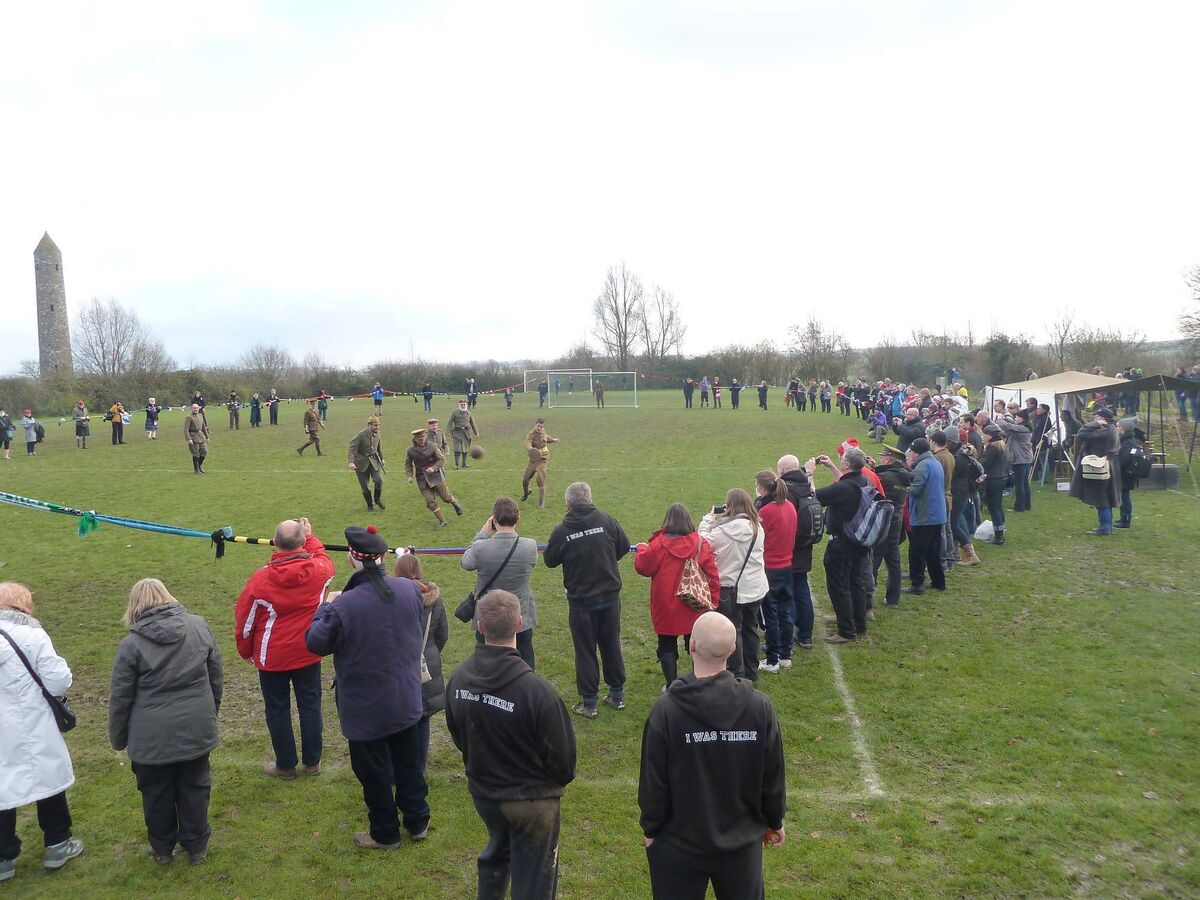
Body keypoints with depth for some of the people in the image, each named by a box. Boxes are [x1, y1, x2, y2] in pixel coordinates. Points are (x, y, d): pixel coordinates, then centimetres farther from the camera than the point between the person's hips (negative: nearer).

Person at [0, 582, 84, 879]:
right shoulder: (32, 636, -16)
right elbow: (58, 682, -15)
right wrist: (62, 669, 5)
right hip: (31, 730, -3)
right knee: (48, 779, 14)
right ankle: (57, 845, 26)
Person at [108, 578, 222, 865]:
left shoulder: (132, 644, -13)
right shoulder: (199, 627, -4)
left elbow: (120, 697, -6)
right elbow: (215, 677, 7)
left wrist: (118, 738, 9)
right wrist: (211, 711, 22)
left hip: (151, 737, -2)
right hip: (196, 730, 3)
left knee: (157, 794, 17)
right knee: (194, 788, 17)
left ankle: (162, 849, 32)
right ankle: (196, 846, 29)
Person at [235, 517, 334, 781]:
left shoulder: (262, 579, -18)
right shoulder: (318, 570, -14)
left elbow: (245, 618, -7)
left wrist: (246, 650, 10)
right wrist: (310, 536, 26)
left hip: (272, 657, -2)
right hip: (308, 655, 2)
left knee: (278, 710, 13)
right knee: (310, 706, 15)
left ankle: (286, 766, 24)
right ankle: (313, 762, 26)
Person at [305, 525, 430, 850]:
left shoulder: (342, 607, -30)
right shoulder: (410, 589, -13)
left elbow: (315, 643, -13)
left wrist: (325, 607, 0)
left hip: (365, 710, -5)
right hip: (407, 700, 5)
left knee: (374, 773, 16)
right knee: (409, 763, 23)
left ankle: (385, 834, 33)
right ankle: (417, 822, 39)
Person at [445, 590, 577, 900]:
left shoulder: (459, 678, -13)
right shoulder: (537, 691, -32)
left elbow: (457, 735, 4)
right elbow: (561, 750, -19)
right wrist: (563, 778, 4)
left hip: (482, 791, 5)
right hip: (531, 799, -5)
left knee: (496, 853, 32)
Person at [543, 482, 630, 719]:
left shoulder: (561, 531, -16)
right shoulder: (606, 520, -11)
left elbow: (550, 561, -3)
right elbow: (624, 546, 2)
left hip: (581, 601, -3)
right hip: (610, 597, 3)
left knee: (585, 651, 10)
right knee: (611, 646, 18)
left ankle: (589, 703, 17)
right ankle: (617, 695, 30)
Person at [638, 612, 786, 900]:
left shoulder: (666, 709, -22)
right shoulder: (759, 706, -15)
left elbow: (653, 780, -14)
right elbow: (774, 776, -4)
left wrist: (650, 829, 3)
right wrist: (775, 822, 13)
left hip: (678, 843, -2)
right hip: (742, 840, 2)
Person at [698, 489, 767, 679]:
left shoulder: (723, 530, -21)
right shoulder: (757, 528, -2)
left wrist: (708, 519, 0)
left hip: (731, 588, -6)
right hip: (756, 588, 6)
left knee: (733, 631, 7)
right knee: (750, 628, 18)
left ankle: (737, 674, 12)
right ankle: (751, 672, 29)